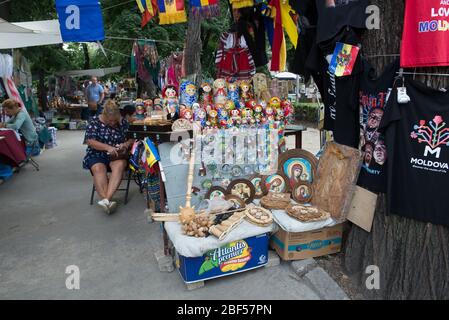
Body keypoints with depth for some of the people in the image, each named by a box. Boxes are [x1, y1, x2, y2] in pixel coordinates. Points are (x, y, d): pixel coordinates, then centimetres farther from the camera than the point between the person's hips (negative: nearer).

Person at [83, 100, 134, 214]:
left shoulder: (123, 122, 2)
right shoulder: (95, 121, -4)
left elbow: (132, 139, 7)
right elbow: (90, 141, -11)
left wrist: (126, 144, -16)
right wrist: (108, 147, -24)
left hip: (118, 155, 1)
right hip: (97, 154, -1)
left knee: (119, 165, -33)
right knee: (98, 169, -33)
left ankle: (107, 199, -45)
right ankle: (107, 201, -45)